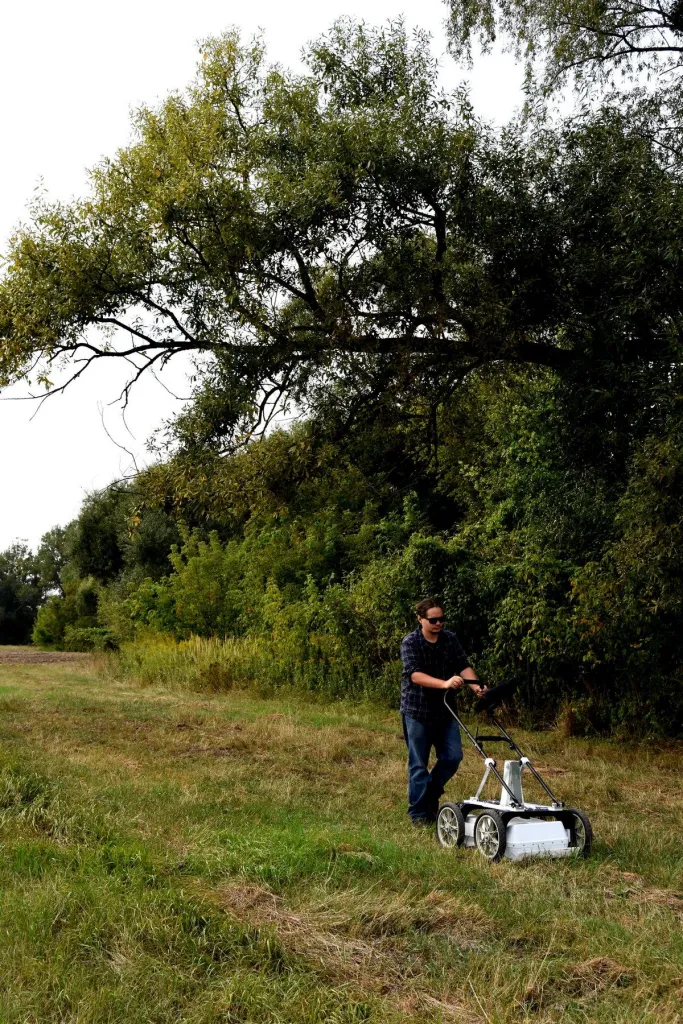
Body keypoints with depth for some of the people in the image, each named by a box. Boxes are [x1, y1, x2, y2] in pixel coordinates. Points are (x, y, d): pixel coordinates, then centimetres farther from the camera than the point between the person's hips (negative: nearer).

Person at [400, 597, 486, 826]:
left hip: (444, 709, 5)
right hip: (417, 710, -5)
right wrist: (444, 683, -41)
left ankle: (431, 795, 27)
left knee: (453, 756, 4)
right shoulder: (410, 643, -14)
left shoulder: (451, 639, 3)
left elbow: (463, 665, -3)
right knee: (419, 764, 2)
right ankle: (418, 813, 13)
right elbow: (414, 674, -26)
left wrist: (476, 686, -22)